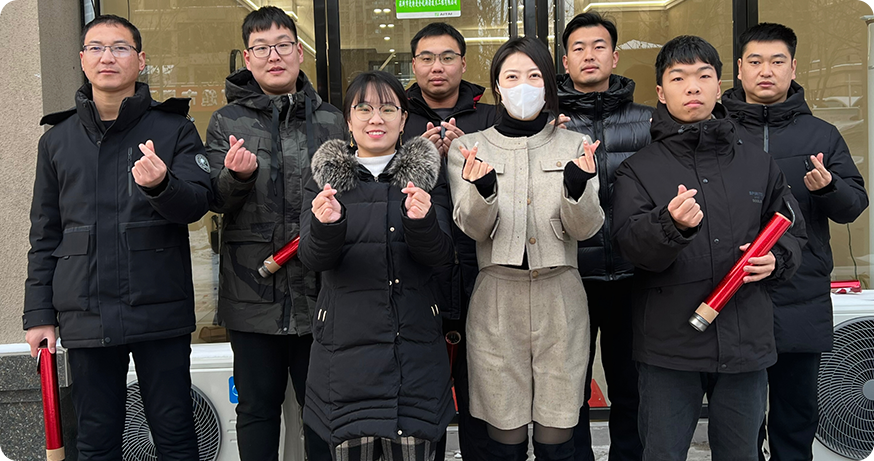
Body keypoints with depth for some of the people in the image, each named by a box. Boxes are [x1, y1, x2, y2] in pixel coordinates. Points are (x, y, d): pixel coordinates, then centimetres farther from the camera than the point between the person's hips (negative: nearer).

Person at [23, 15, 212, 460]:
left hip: (161, 311, -2)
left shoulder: (173, 129, 4)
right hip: (86, 317, 3)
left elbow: (198, 203, -8)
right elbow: (44, 234, 14)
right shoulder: (57, 140, 12)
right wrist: (39, 314, 9)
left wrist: (161, 185, -29)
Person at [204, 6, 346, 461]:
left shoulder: (331, 120, 8)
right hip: (254, 291, 0)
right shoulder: (227, 122, 6)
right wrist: (236, 175, -22)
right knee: (257, 407, 11)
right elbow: (216, 201, -1)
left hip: (319, 290, 0)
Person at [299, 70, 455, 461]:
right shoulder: (325, 176, 8)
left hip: (414, 346, 0)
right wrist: (326, 225, -24)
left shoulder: (427, 174, 8)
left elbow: (441, 255, -2)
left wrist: (421, 221, -23)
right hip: (346, 344, 0)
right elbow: (313, 259, -3)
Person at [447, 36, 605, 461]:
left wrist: (578, 187, -22)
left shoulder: (574, 146, 7)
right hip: (497, 299, 0)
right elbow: (474, 228, -5)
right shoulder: (469, 147, 6)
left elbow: (585, 229, -1)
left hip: (559, 297, 1)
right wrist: (481, 189, -25)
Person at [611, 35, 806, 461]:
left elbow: (792, 230, 18)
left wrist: (776, 260, -4)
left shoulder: (758, 164, 10)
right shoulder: (638, 169, 0)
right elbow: (629, 243, -14)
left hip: (747, 342, 3)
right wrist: (671, 225, -34)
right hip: (669, 343, -3)